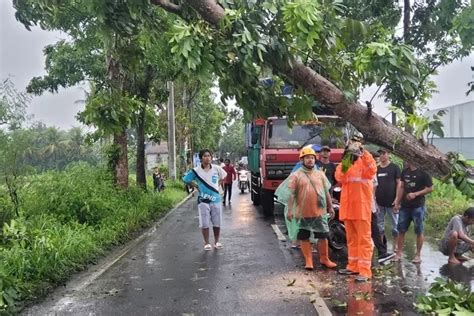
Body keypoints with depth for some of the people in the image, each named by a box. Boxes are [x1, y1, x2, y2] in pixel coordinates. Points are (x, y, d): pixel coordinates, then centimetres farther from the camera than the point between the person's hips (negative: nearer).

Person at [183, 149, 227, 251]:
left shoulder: (216, 169, -1)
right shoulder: (196, 171, -7)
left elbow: (224, 176, 18)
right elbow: (185, 179, 5)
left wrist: (218, 184, 8)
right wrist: (196, 186, 1)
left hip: (216, 199, 2)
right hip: (203, 200, -2)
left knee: (217, 223, 8)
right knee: (205, 223, 1)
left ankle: (217, 242, 23)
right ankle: (207, 243, 14)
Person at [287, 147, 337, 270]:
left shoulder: (320, 174, 10)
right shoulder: (296, 175, -3)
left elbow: (326, 192, 15)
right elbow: (291, 194, -7)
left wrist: (330, 207, 13)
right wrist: (290, 210, -13)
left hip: (319, 212, 3)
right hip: (302, 212, -3)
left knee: (323, 235, 8)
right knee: (304, 237, 5)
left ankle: (324, 259, 24)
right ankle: (308, 260, 17)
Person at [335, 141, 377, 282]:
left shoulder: (365, 163, -4)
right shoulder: (344, 164, 13)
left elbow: (372, 170, -26)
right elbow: (339, 178, -5)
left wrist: (364, 153, -33)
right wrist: (344, 166, -20)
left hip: (361, 207, -6)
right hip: (347, 207, 6)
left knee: (364, 238, -5)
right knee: (351, 238, 15)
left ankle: (365, 271, -4)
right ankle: (353, 266, 26)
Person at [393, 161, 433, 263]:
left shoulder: (423, 173, -9)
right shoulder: (405, 171, 8)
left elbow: (430, 188, -9)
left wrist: (415, 194, -18)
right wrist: (397, 203, 10)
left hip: (418, 206, -5)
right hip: (405, 206, 5)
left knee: (419, 231, 4)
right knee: (401, 230, 7)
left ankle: (418, 255, 15)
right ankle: (398, 253, 16)